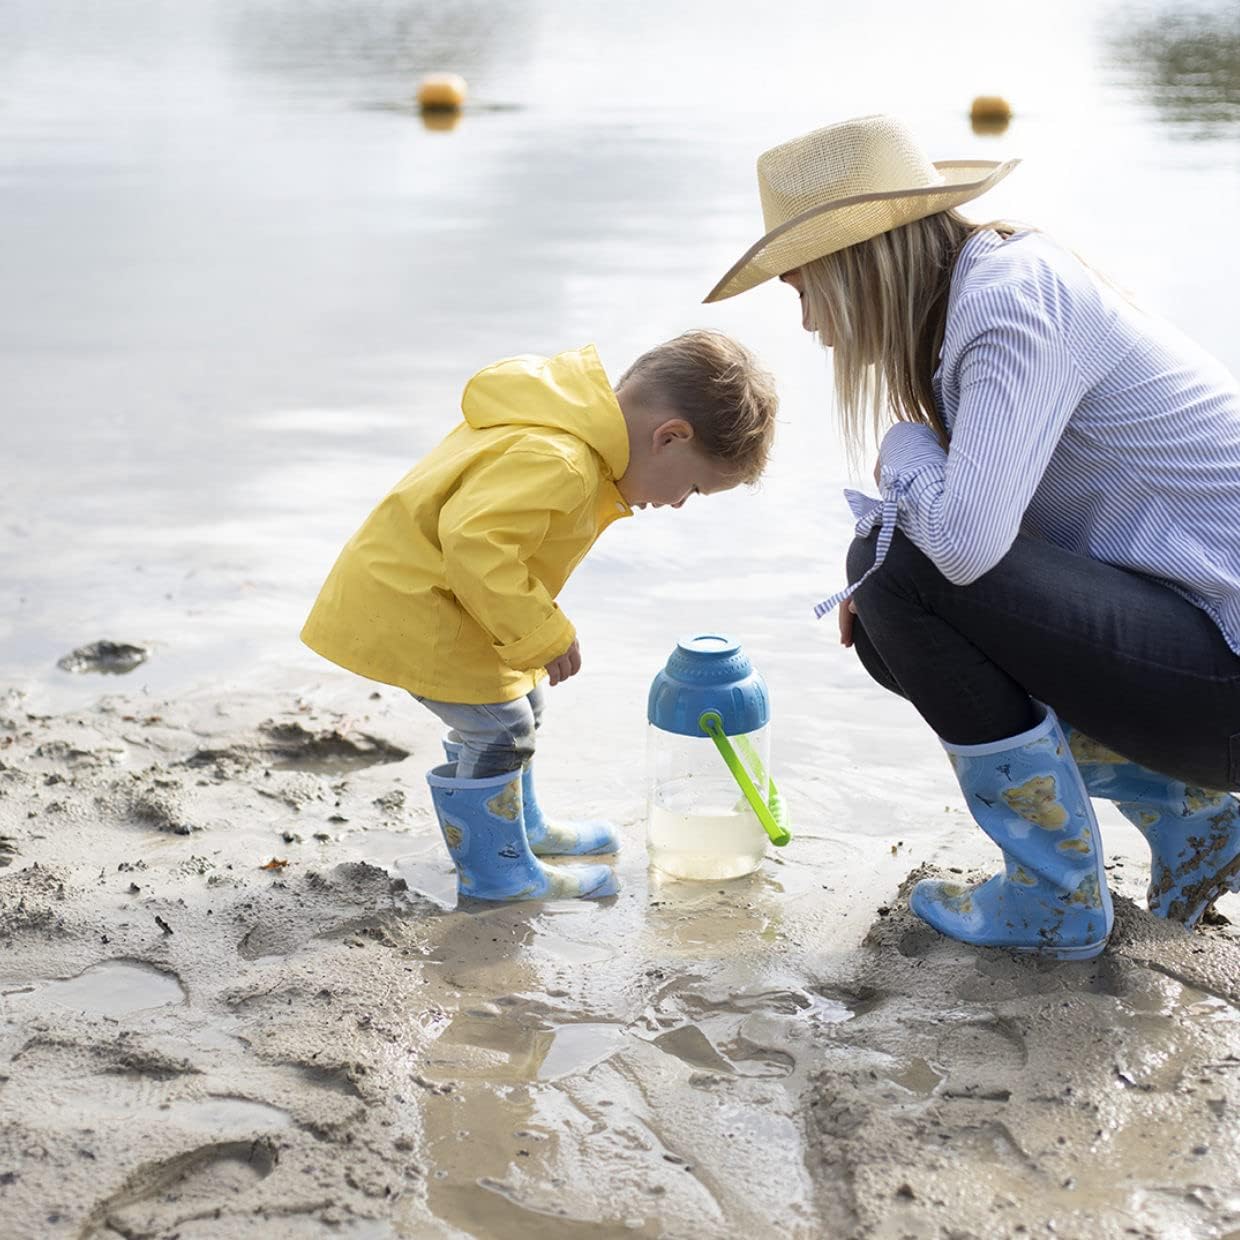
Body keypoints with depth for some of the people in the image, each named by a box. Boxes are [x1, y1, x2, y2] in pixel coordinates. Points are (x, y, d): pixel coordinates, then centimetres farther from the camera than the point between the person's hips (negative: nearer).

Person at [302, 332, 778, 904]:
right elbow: (474, 541, -39)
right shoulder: (557, 463, -33)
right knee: (496, 726, -6)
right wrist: (542, 636, -29)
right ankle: (496, 869, 12)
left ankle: (519, 824, 42)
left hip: (417, 586, 11)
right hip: (406, 602, -11)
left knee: (520, 703, 23)